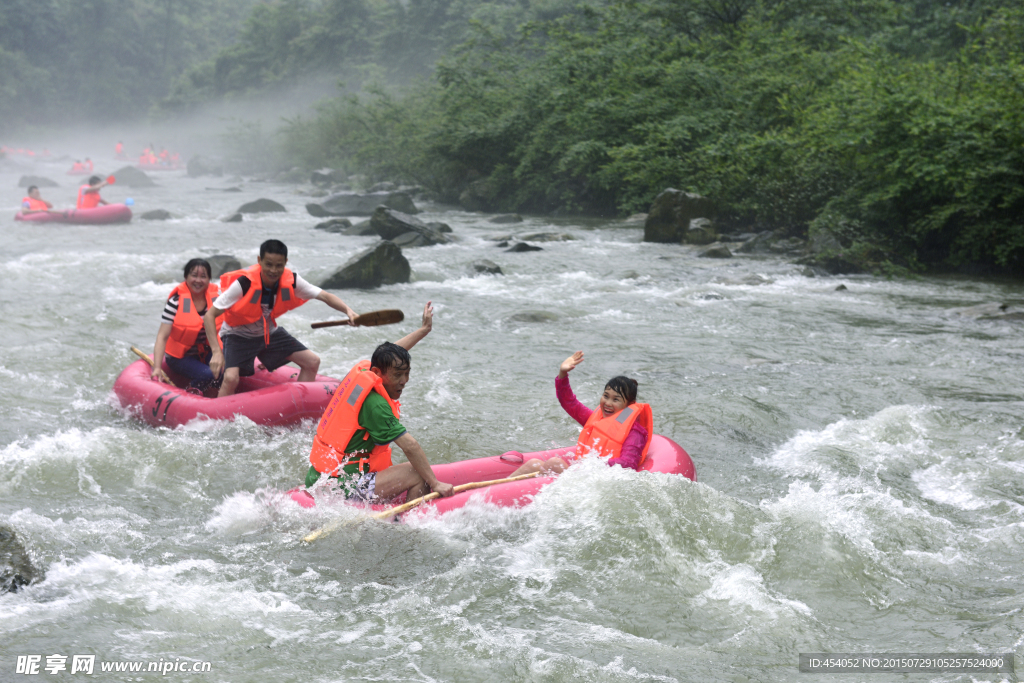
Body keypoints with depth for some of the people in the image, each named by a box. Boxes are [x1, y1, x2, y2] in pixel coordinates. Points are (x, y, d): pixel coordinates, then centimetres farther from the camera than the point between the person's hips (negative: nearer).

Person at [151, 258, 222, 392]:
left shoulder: (215, 298, -3)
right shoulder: (176, 302, -15)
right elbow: (162, 337, -18)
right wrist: (156, 368, -27)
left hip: (207, 353, 4)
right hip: (180, 357, -4)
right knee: (207, 375, -29)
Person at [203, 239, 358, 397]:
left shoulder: (291, 281, -17)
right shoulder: (244, 284, -30)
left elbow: (325, 296, -11)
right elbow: (209, 315, -28)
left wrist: (348, 311, -31)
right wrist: (216, 352, -38)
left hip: (269, 333, 6)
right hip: (239, 335, -6)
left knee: (313, 362, 1)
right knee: (231, 378, -30)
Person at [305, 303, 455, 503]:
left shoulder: (362, 370, 6)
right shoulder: (374, 404, -20)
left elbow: (388, 352, 26)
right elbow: (410, 447, -22)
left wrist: (424, 329, 37)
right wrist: (435, 484, -18)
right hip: (340, 487, -11)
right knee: (417, 476, -14)